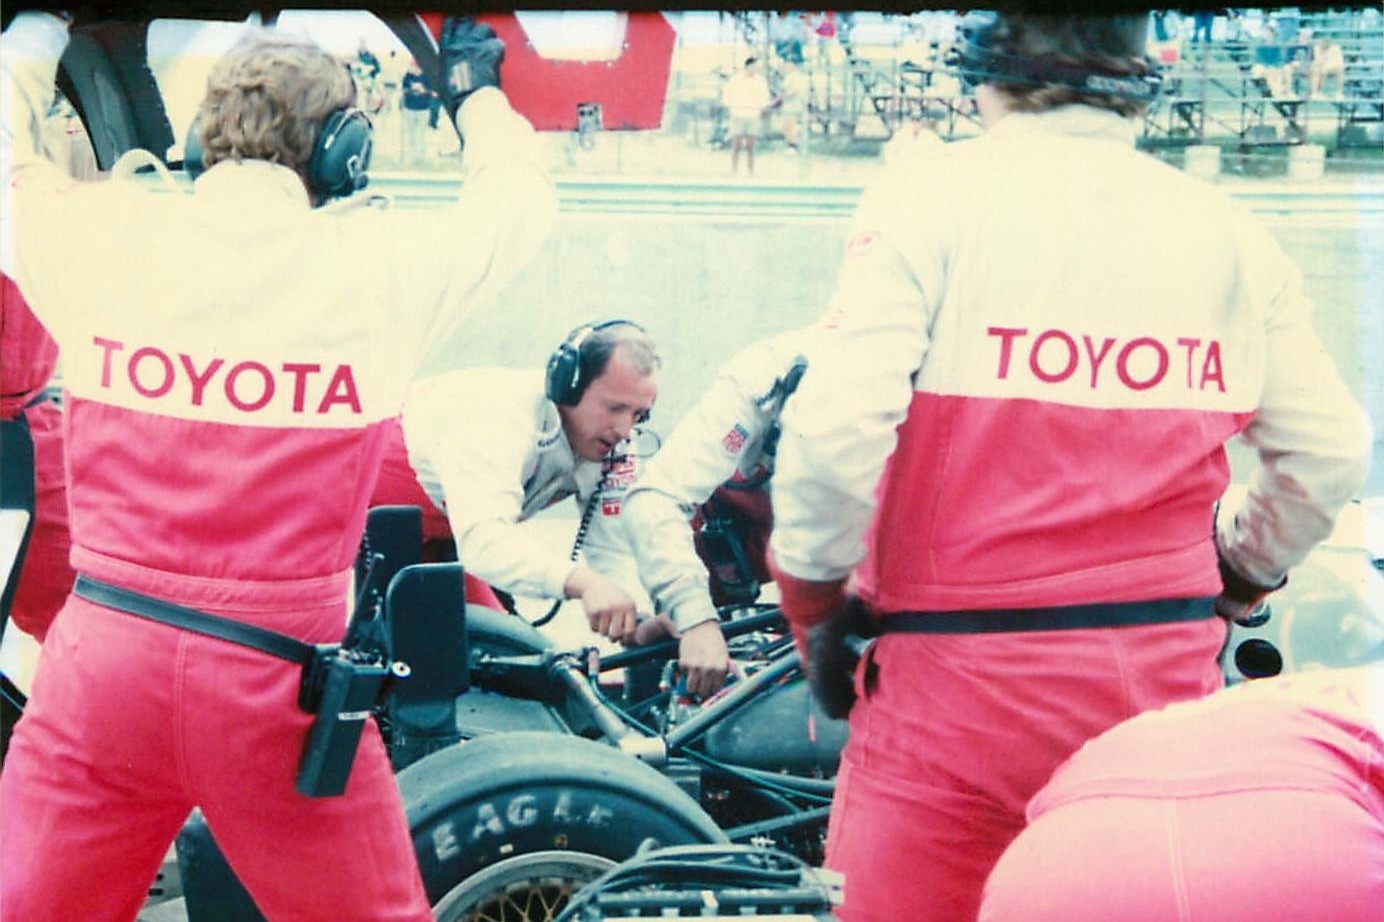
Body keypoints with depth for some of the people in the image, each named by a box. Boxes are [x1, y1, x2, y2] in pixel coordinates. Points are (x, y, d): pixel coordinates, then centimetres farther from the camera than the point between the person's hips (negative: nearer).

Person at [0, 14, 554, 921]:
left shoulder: (103, 235, -1)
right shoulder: (379, 264, -4)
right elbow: (521, 196, 16)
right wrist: (478, 87, 35)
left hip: (104, 654, 2)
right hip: (276, 681, -2)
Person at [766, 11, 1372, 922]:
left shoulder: (931, 199, -7)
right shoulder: (1227, 231, 5)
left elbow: (835, 428, -17)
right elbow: (1329, 454, 6)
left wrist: (816, 602, -2)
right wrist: (1238, 577, 22)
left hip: (963, 680, -4)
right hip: (1169, 674, 4)